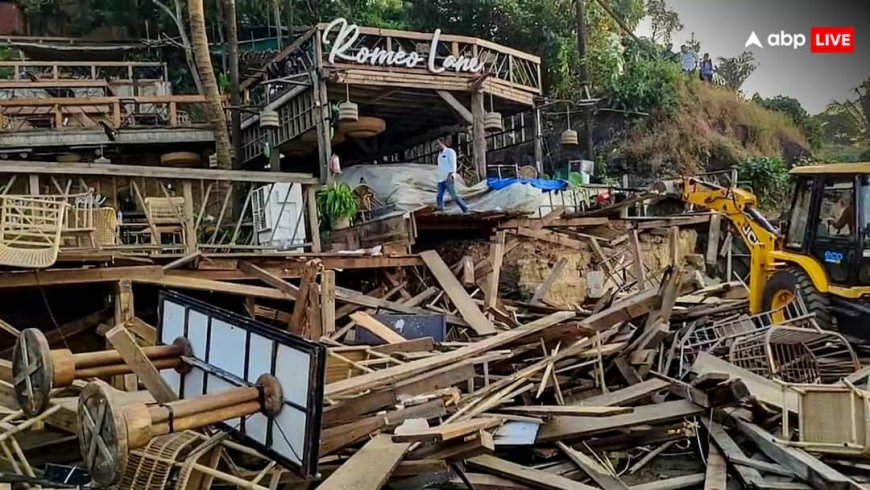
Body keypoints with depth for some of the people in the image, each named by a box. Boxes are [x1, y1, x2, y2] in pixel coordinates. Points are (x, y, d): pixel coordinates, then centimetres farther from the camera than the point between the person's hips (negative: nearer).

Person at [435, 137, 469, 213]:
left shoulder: (450, 151, -3)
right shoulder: (440, 153, 20)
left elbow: (453, 164, -12)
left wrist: (450, 175, -21)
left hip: (449, 178, -8)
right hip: (441, 179, 8)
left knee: (454, 196, -12)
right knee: (439, 197, -1)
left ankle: (465, 210, -5)